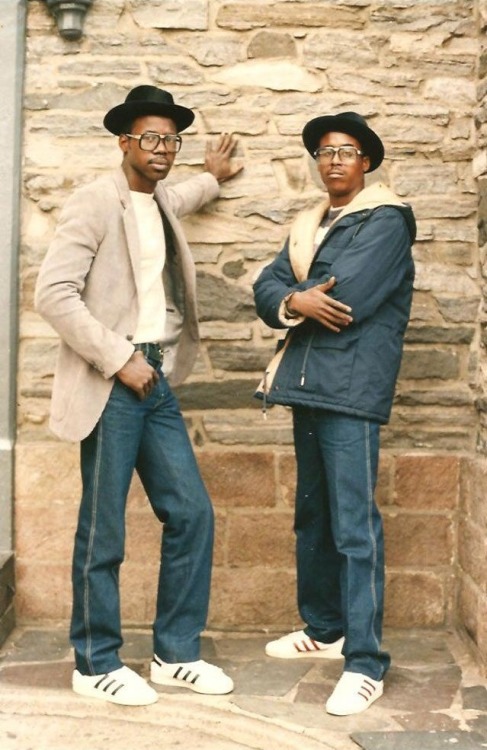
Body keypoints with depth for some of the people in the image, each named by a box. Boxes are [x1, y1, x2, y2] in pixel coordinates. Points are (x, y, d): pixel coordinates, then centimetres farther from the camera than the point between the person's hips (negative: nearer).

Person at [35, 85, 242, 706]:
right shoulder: (94, 202, -8)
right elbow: (54, 294, -17)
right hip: (111, 384, -8)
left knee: (192, 514, 6)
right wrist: (120, 360, -15)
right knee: (102, 532, -1)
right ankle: (96, 665, 14)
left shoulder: (159, 203, 16)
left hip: (155, 380, 8)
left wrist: (211, 178, 54)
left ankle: (175, 655, 19)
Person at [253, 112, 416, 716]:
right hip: (307, 387, 8)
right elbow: (267, 290, 8)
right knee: (312, 517, 16)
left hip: (351, 391, -8)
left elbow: (346, 298, -18)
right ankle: (323, 629, 31)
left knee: (353, 527, -10)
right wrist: (297, 302, -14)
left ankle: (365, 663, -6)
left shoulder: (386, 221, -6)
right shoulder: (307, 225, 18)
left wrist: (298, 299, 0)